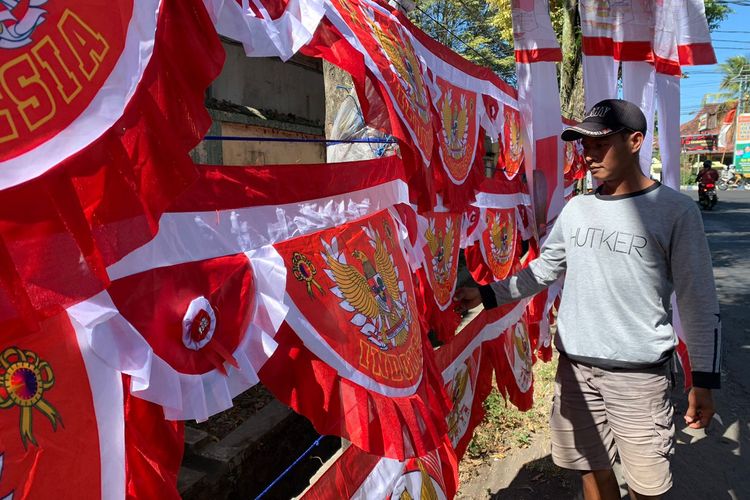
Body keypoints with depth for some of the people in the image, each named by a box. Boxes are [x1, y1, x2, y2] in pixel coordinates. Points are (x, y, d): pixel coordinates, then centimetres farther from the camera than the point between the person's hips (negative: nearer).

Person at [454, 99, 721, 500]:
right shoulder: (575, 209, 5)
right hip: (575, 367, 4)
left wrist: (704, 380, -5)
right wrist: (486, 295, 2)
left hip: (639, 373, -4)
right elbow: (544, 269, 12)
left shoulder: (675, 210, -8)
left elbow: (698, 302, -5)